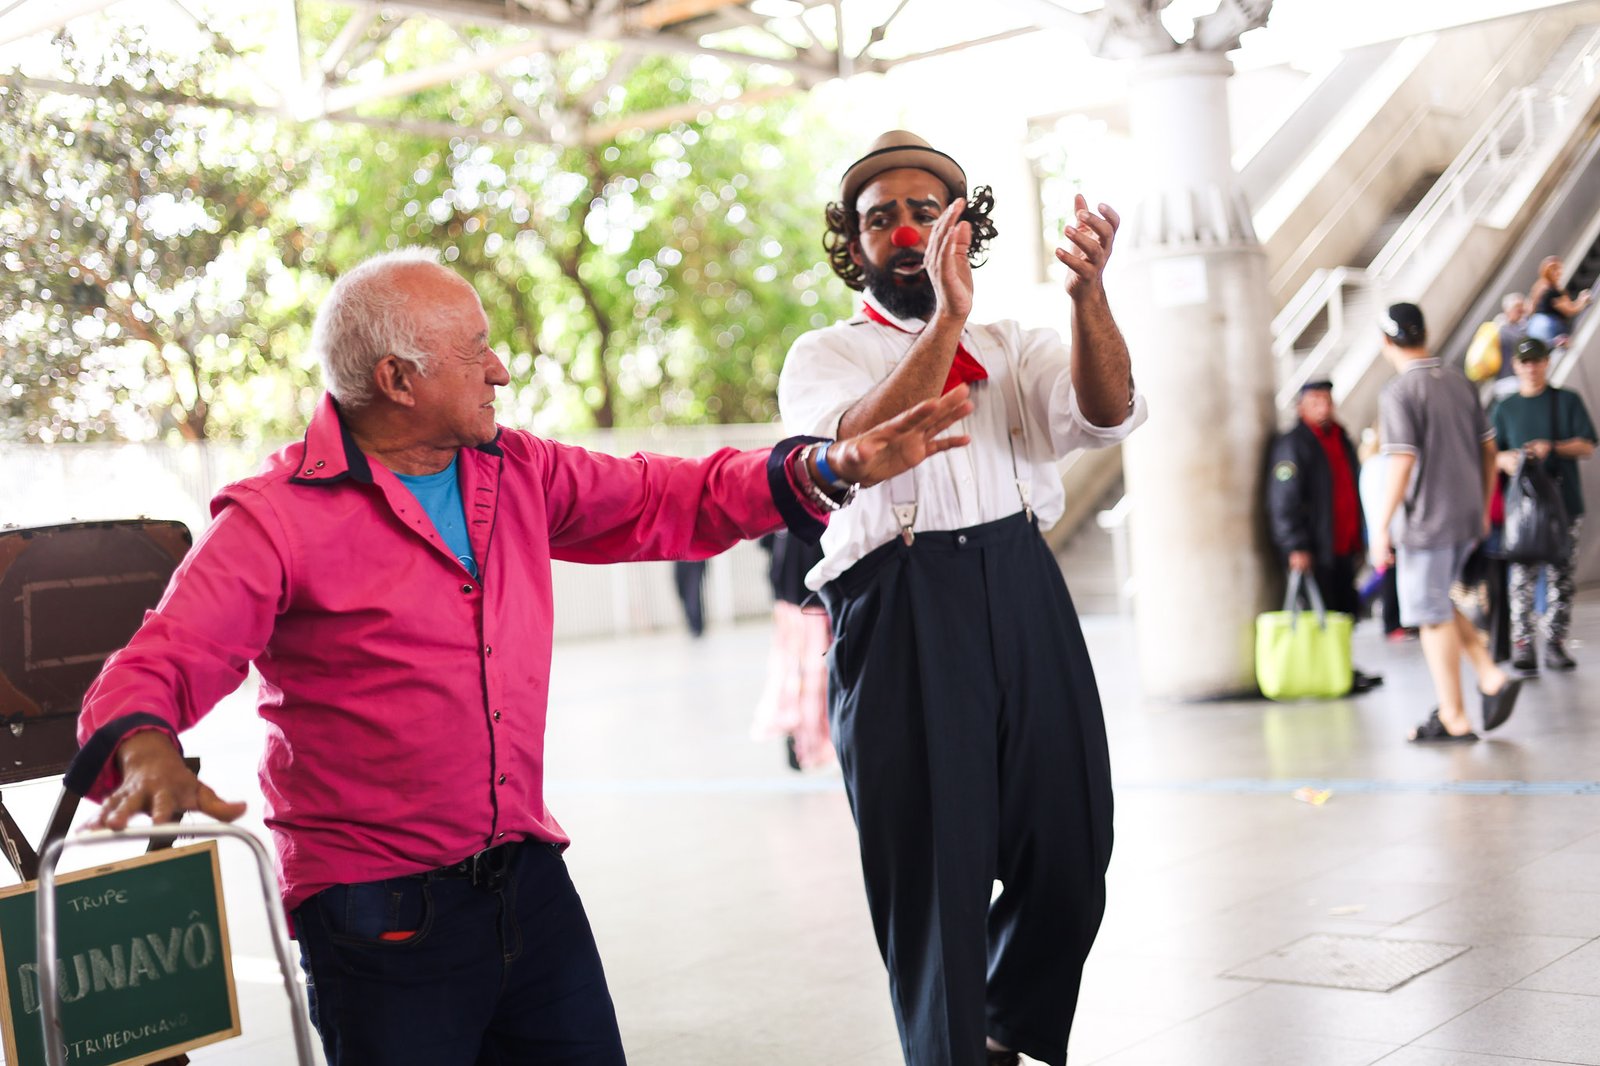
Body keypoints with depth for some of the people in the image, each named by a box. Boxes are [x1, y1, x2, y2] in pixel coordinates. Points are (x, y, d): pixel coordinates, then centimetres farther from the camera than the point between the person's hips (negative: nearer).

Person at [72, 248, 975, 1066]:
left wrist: (829, 469, 3)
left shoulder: (515, 473, 8)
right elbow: (162, 664, -15)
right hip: (378, 911, -5)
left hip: (529, 880, 6)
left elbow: (667, 500, 14)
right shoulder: (278, 517, -10)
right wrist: (150, 759, -37)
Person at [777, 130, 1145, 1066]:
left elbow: (1108, 412, -2)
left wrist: (1088, 293, -19)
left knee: (1069, 866, 5)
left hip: (1026, 599, 3)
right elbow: (861, 444, -12)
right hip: (899, 612, -3)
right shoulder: (824, 356, 11)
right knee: (934, 877, 0)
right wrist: (946, 318, -23)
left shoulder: (1012, 349, 19)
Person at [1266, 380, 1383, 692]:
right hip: (1314, 550, -8)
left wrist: (1359, 538, 22)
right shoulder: (1291, 444, -9)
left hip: (1343, 548, 8)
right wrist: (1296, 547, -21)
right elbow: (1283, 502, -15)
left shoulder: (1340, 438, 18)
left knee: (1347, 609, 12)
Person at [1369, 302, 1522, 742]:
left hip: (1428, 520, -7)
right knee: (1439, 603, 22)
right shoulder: (1460, 383, 8)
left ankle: (1454, 718, 6)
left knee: (1432, 616, 1)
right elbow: (1488, 449, 12)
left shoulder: (1398, 393, -14)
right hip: (1467, 516, 7)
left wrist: (1381, 527, -14)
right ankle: (1491, 678, 7)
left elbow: (1402, 464, -20)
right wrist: (1483, 509, 22)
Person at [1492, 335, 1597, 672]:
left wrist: (1553, 447, -13)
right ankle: (1522, 646, -7)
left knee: (1560, 575, 0)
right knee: (1523, 576, -7)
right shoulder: (1505, 408, 14)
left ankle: (1555, 643, 4)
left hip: (1564, 501, 0)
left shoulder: (1568, 401, 10)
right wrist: (1506, 459, -10)